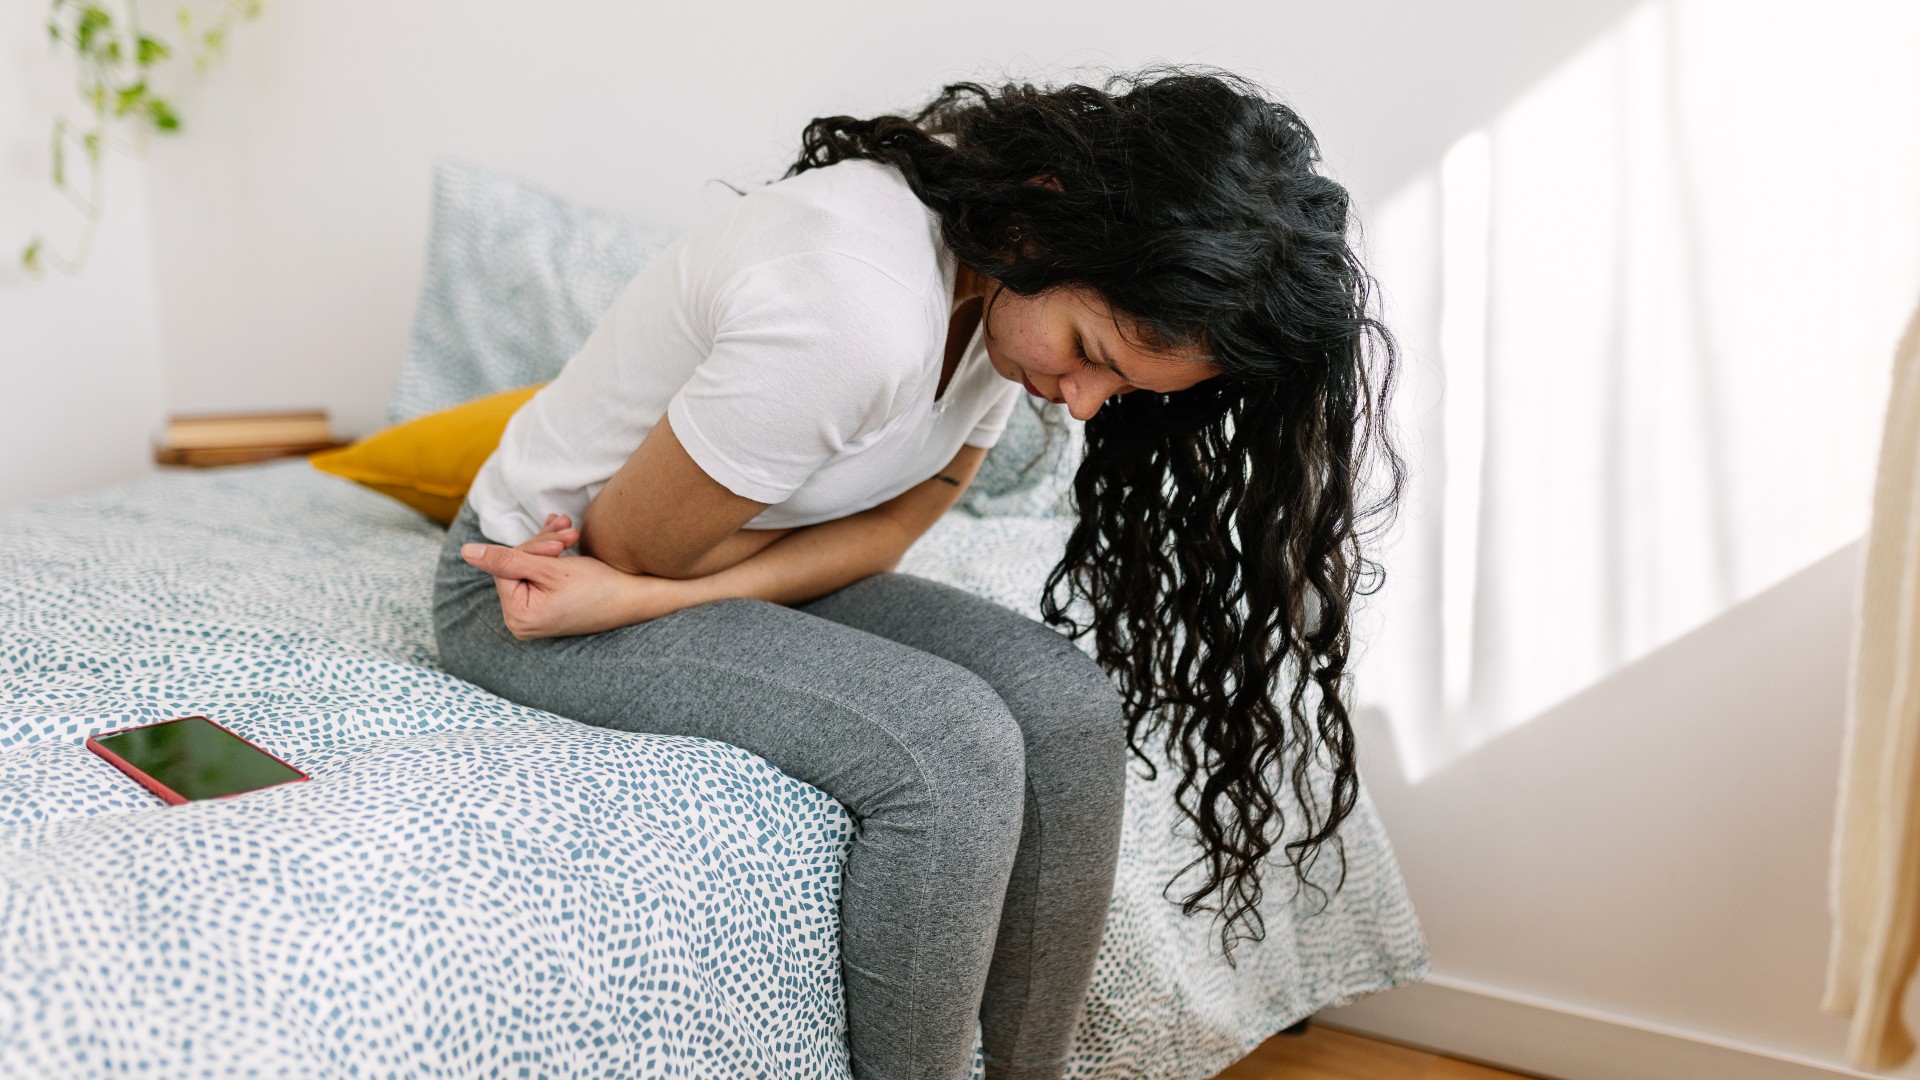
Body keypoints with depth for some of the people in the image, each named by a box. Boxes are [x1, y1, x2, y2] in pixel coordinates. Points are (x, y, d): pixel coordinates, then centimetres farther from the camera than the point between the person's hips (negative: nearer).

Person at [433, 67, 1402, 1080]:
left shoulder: (1013, 282, -10)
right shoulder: (853, 319, -36)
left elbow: (887, 531, -9)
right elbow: (630, 545, -23)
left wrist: (639, 601, -19)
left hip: (736, 570, 7)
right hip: (539, 568, -6)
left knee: (1067, 708, -14)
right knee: (952, 749, -27)